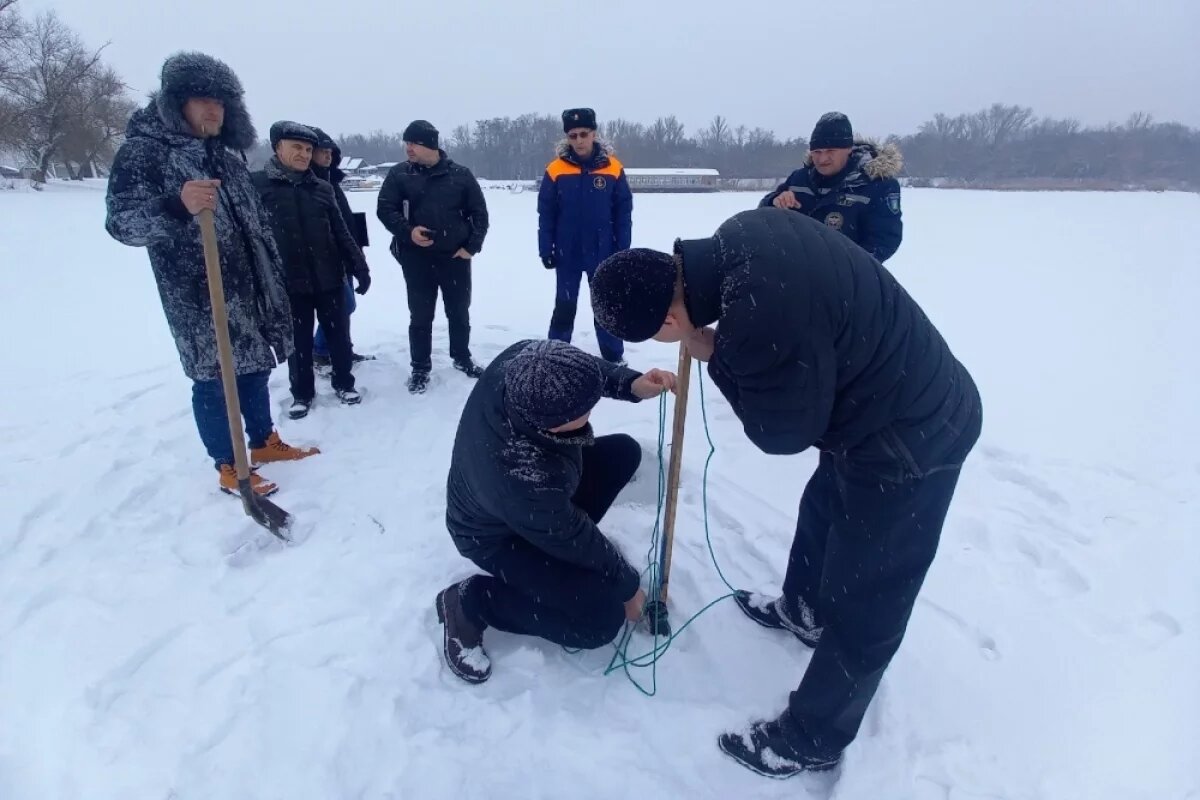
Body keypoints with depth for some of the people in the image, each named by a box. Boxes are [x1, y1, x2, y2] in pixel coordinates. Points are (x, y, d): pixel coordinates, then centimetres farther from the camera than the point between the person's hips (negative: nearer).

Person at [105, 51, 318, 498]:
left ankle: (265, 442, 31)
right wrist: (177, 205, -38)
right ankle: (229, 468, 10)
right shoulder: (143, 150, -7)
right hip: (198, 296, -7)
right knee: (214, 377, -2)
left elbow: (257, 222, 21)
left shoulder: (227, 156, 14)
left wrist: (275, 277, 21)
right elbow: (121, 221, -18)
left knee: (254, 368, 15)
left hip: (250, 287, 7)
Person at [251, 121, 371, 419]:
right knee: (299, 341, 8)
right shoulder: (258, 184, -3)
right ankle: (302, 392, 26)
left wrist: (359, 268, 4)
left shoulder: (322, 188, 7)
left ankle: (343, 381, 30)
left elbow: (341, 232, 9)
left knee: (338, 334, 11)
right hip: (289, 283, -2)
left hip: (329, 279, 2)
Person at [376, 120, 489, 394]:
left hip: (456, 257, 1)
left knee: (459, 312, 13)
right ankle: (420, 368, 18)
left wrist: (472, 246, -5)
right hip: (417, 259, 0)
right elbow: (384, 209, -1)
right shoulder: (399, 174, 0)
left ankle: (462, 358, 32)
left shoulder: (460, 174, 0)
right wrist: (407, 231, -18)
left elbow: (479, 212, 4)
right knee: (420, 316, 5)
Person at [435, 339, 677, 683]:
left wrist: (633, 384, -25)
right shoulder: (526, 479, -44)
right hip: (496, 536, -7)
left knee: (623, 452, 4)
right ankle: (471, 602, -1)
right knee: (603, 617, -12)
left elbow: (588, 371, -6)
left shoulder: (524, 360, -30)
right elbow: (573, 538, -25)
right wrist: (628, 584, -7)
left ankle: (556, 541, 14)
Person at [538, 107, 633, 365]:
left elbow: (624, 213, -1)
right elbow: (545, 214, -2)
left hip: (603, 253, 0)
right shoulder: (555, 169, -6)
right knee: (564, 307, 10)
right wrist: (546, 250, -5)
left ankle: (614, 357, 22)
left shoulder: (613, 168, -5)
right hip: (567, 254, 0)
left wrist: (623, 251, -3)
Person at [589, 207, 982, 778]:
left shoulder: (761, 319, -37)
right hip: (911, 400, 10)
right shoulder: (740, 233, -8)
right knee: (823, 510, 31)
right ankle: (804, 609, 59)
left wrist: (713, 356, -12)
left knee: (864, 604, 8)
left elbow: (782, 433, -21)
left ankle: (812, 739, 29)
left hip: (910, 443, -10)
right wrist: (724, 349, 2)